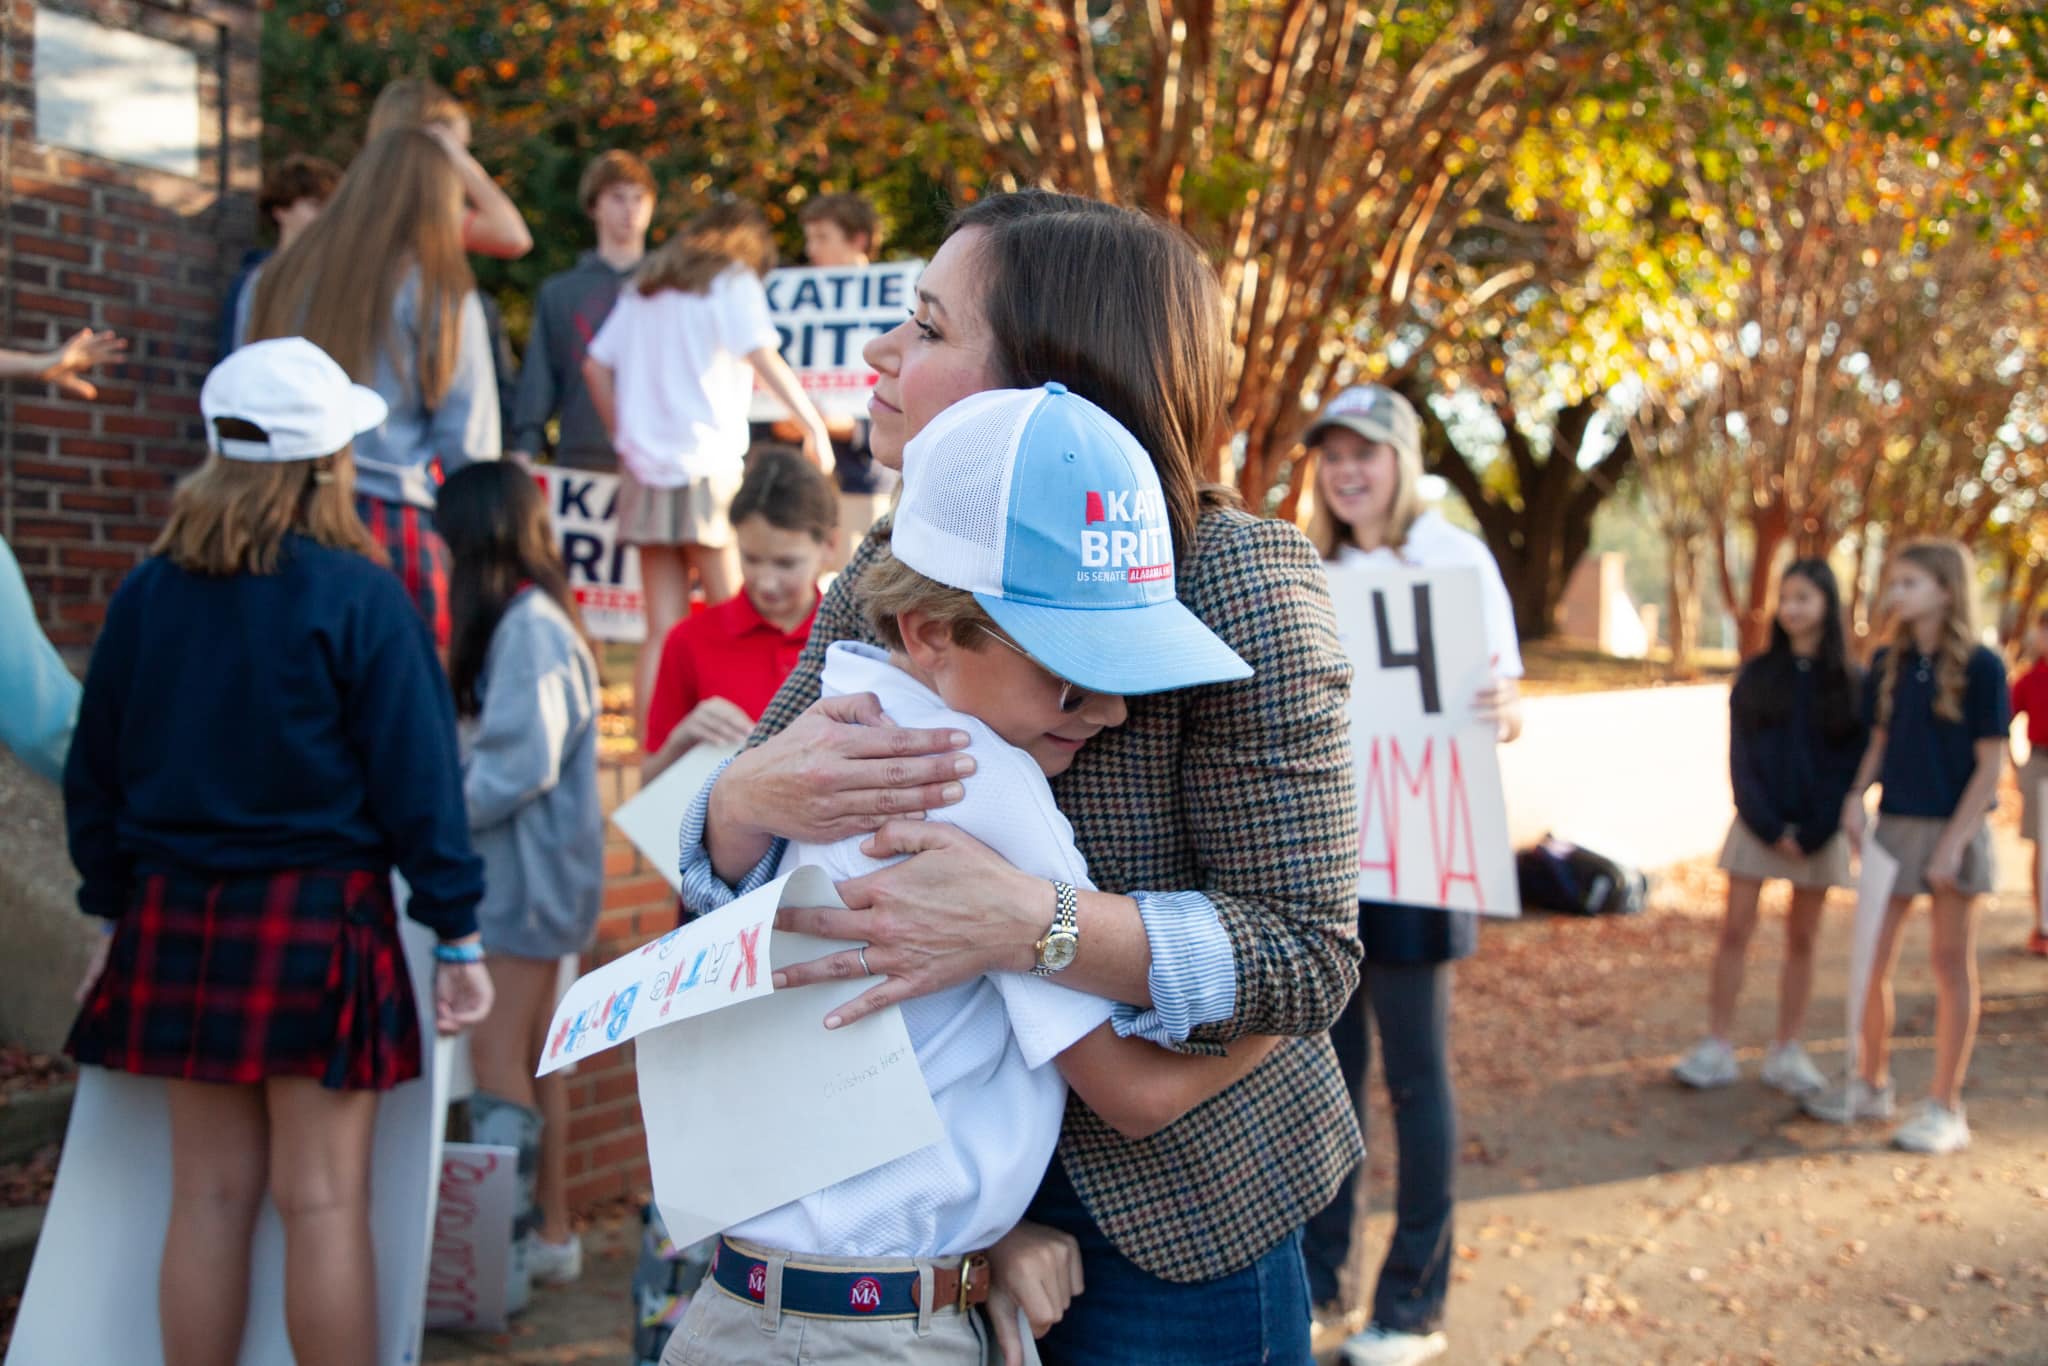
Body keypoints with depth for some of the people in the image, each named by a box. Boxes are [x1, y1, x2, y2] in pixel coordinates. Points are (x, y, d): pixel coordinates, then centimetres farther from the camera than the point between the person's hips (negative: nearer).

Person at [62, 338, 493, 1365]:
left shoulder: (147, 591, 4)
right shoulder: (358, 595, -9)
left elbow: (94, 772, 11)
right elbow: (417, 775, -9)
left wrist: (114, 909, 21)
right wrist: (456, 934, -4)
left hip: (175, 915, 5)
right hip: (319, 916, -4)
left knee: (209, 1195, 12)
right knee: (323, 1201, 1)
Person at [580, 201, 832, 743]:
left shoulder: (644, 287, 22)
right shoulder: (733, 281, 4)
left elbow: (595, 365, 19)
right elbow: (764, 359, -10)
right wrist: (814, 424, -8)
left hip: (645, 465, 6)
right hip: (707, 468, -5)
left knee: (663, 633, 4)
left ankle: (652, 754, 1)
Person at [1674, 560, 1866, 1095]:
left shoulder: (1850, 682, 1)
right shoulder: (1757, 675, 4)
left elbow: (1852, 766, -1)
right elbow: (1740, 757, 0)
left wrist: (1813, 831, -11)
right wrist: (1767, 825, -10)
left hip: (1819, 830, 0)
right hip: (1757, 823, 0)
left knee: (1802, 940, 6)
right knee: (1734, 932, -3)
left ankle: (1787, 1052, 13)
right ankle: (1718, 1047, 1)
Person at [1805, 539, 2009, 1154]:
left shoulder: (1979, 667, -10)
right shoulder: (1888, 663, 5)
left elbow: (1990, 763, -10)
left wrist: (1954, 843, -15)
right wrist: (1857, 795, -4)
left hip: (1952, 830, -5)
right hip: (1893, 826, 5)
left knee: (1951, 965, 5)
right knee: (1872, 960, 8)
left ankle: (1945, 1108, 12)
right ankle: (1871, 1085, 24)